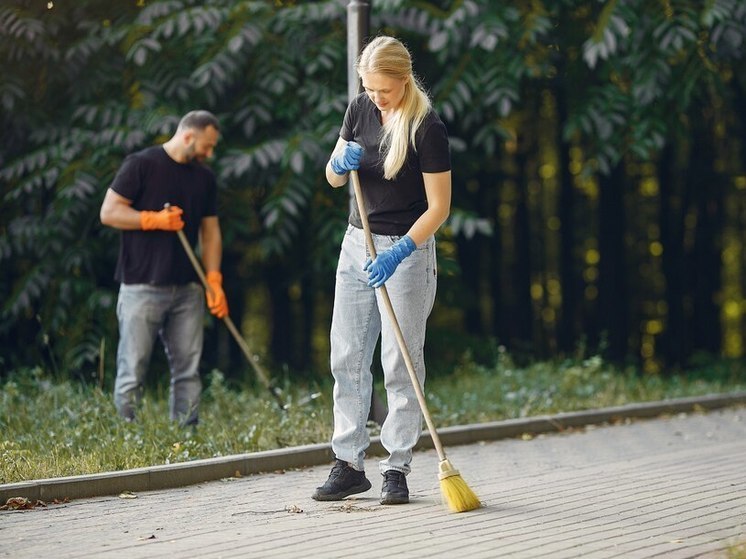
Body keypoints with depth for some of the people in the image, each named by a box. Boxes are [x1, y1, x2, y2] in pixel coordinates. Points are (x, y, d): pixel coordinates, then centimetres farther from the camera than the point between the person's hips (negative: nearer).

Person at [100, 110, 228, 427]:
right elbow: (108, 213, -7)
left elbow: (210, 232, 14)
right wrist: (155, 219, -15)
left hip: (187, 290, 6)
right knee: (132, 373, -3)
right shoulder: (141, 165, -5)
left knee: (187, 370, 4)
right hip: (142, 287, -5)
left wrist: (214, 280, 3)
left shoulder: (204, 178, 13)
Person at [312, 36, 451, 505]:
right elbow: (333, 179, 11)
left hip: (408, 249, -6)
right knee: (347, 357, 5)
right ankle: (349, 464, 11)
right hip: (358, 242, 6)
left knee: (401, 362, -3)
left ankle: (397, 469, 3)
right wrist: (341, 162, -13)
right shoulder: (360, 110, 2)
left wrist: (398, 253, -26)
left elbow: (439, 207, -16)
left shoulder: (427, 128, -17)